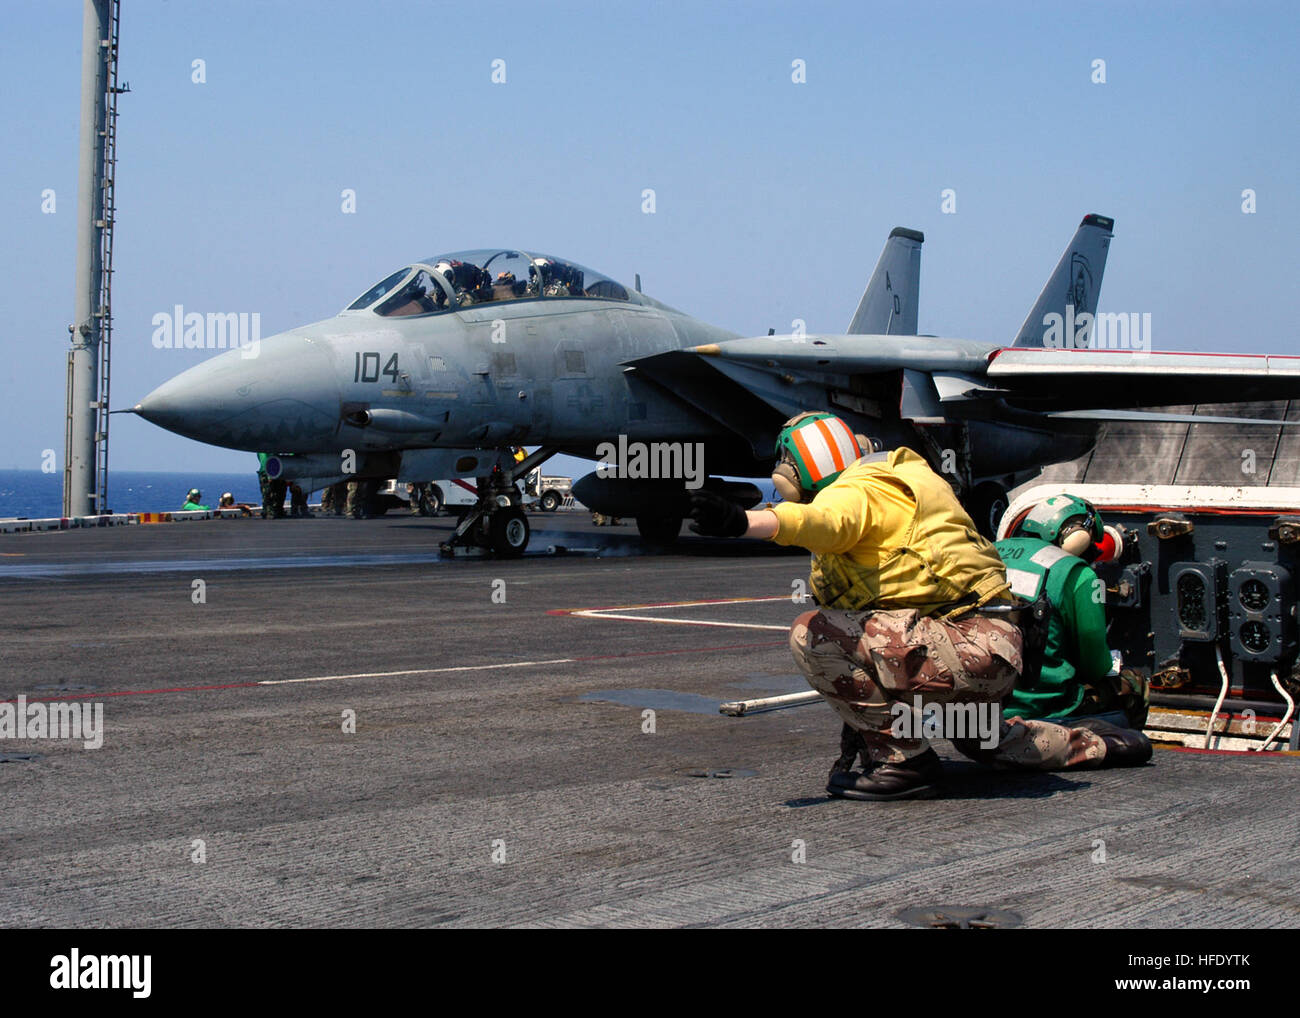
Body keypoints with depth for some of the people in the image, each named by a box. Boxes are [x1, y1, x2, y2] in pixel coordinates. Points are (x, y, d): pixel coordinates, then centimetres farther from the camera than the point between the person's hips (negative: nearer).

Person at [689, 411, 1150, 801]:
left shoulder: (854, 492, -5)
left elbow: (824, 523, -34)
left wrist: (743, 522, -48)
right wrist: (860, 716, 29)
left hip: (970, 650, -11)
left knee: (813, 634, -18)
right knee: (975, 737, 40)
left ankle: (904, 761, -11)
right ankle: (1093, 746, 48)